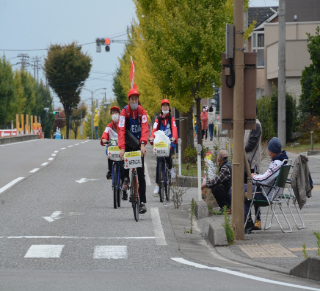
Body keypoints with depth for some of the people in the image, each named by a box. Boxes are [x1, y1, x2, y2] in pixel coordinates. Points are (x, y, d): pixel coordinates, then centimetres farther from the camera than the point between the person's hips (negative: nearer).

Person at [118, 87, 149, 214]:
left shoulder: (142, 111, -8)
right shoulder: (124, 111, -13)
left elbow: (145, 128, -18)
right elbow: (121, 130, -22)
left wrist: (143, 144, -34)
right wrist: (121, 148, -33)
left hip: (139, 144, 1)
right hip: (128, 143, -1)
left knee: (141, 173, -2)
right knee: (124, 165, -23)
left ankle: (143, 202, -1)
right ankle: (126, 178, 14)